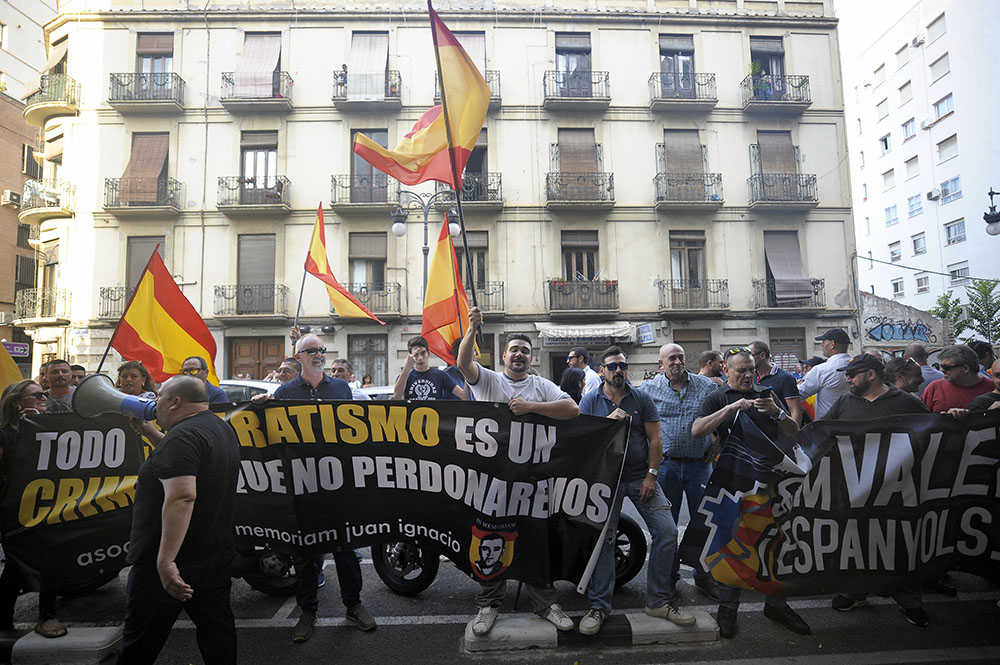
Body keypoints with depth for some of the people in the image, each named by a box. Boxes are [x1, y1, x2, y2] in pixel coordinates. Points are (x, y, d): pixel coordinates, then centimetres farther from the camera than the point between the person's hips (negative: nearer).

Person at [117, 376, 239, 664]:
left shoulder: (182, 437, -20)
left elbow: (181, 497, -31)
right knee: (217, 628, 15)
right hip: (216, 556, 9)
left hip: (166, 565, -9)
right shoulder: (222, 428, 11)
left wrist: (166, 560, -34)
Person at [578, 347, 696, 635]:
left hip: (641, 477, 2)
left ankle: (659, 601, 7)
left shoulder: (642, 399, 6)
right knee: (602, 539, -7)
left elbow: (655, 439, 3)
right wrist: (608, 422, -19)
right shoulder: (590, 401, 4)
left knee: (667, 532, -7)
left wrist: (651, 475, -5)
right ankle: (598, 606, 6)